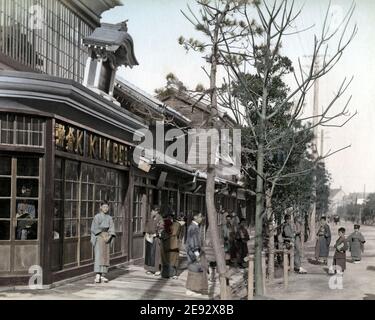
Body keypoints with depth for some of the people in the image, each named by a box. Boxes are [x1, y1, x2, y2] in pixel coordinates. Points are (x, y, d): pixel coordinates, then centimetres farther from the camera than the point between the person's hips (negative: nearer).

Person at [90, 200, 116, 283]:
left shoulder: (109, 218, 12)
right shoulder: (97, 217, -1)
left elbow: (112, 229, 7)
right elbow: (95, 229, -8)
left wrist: (109, 237, -11)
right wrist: (103, 236, -15)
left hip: (107, 238, 5)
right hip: (98, 237, -5)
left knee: (106, 257, 2)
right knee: (99, 256, -14)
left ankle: (102, 275, 7)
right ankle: (97, 276, -21)